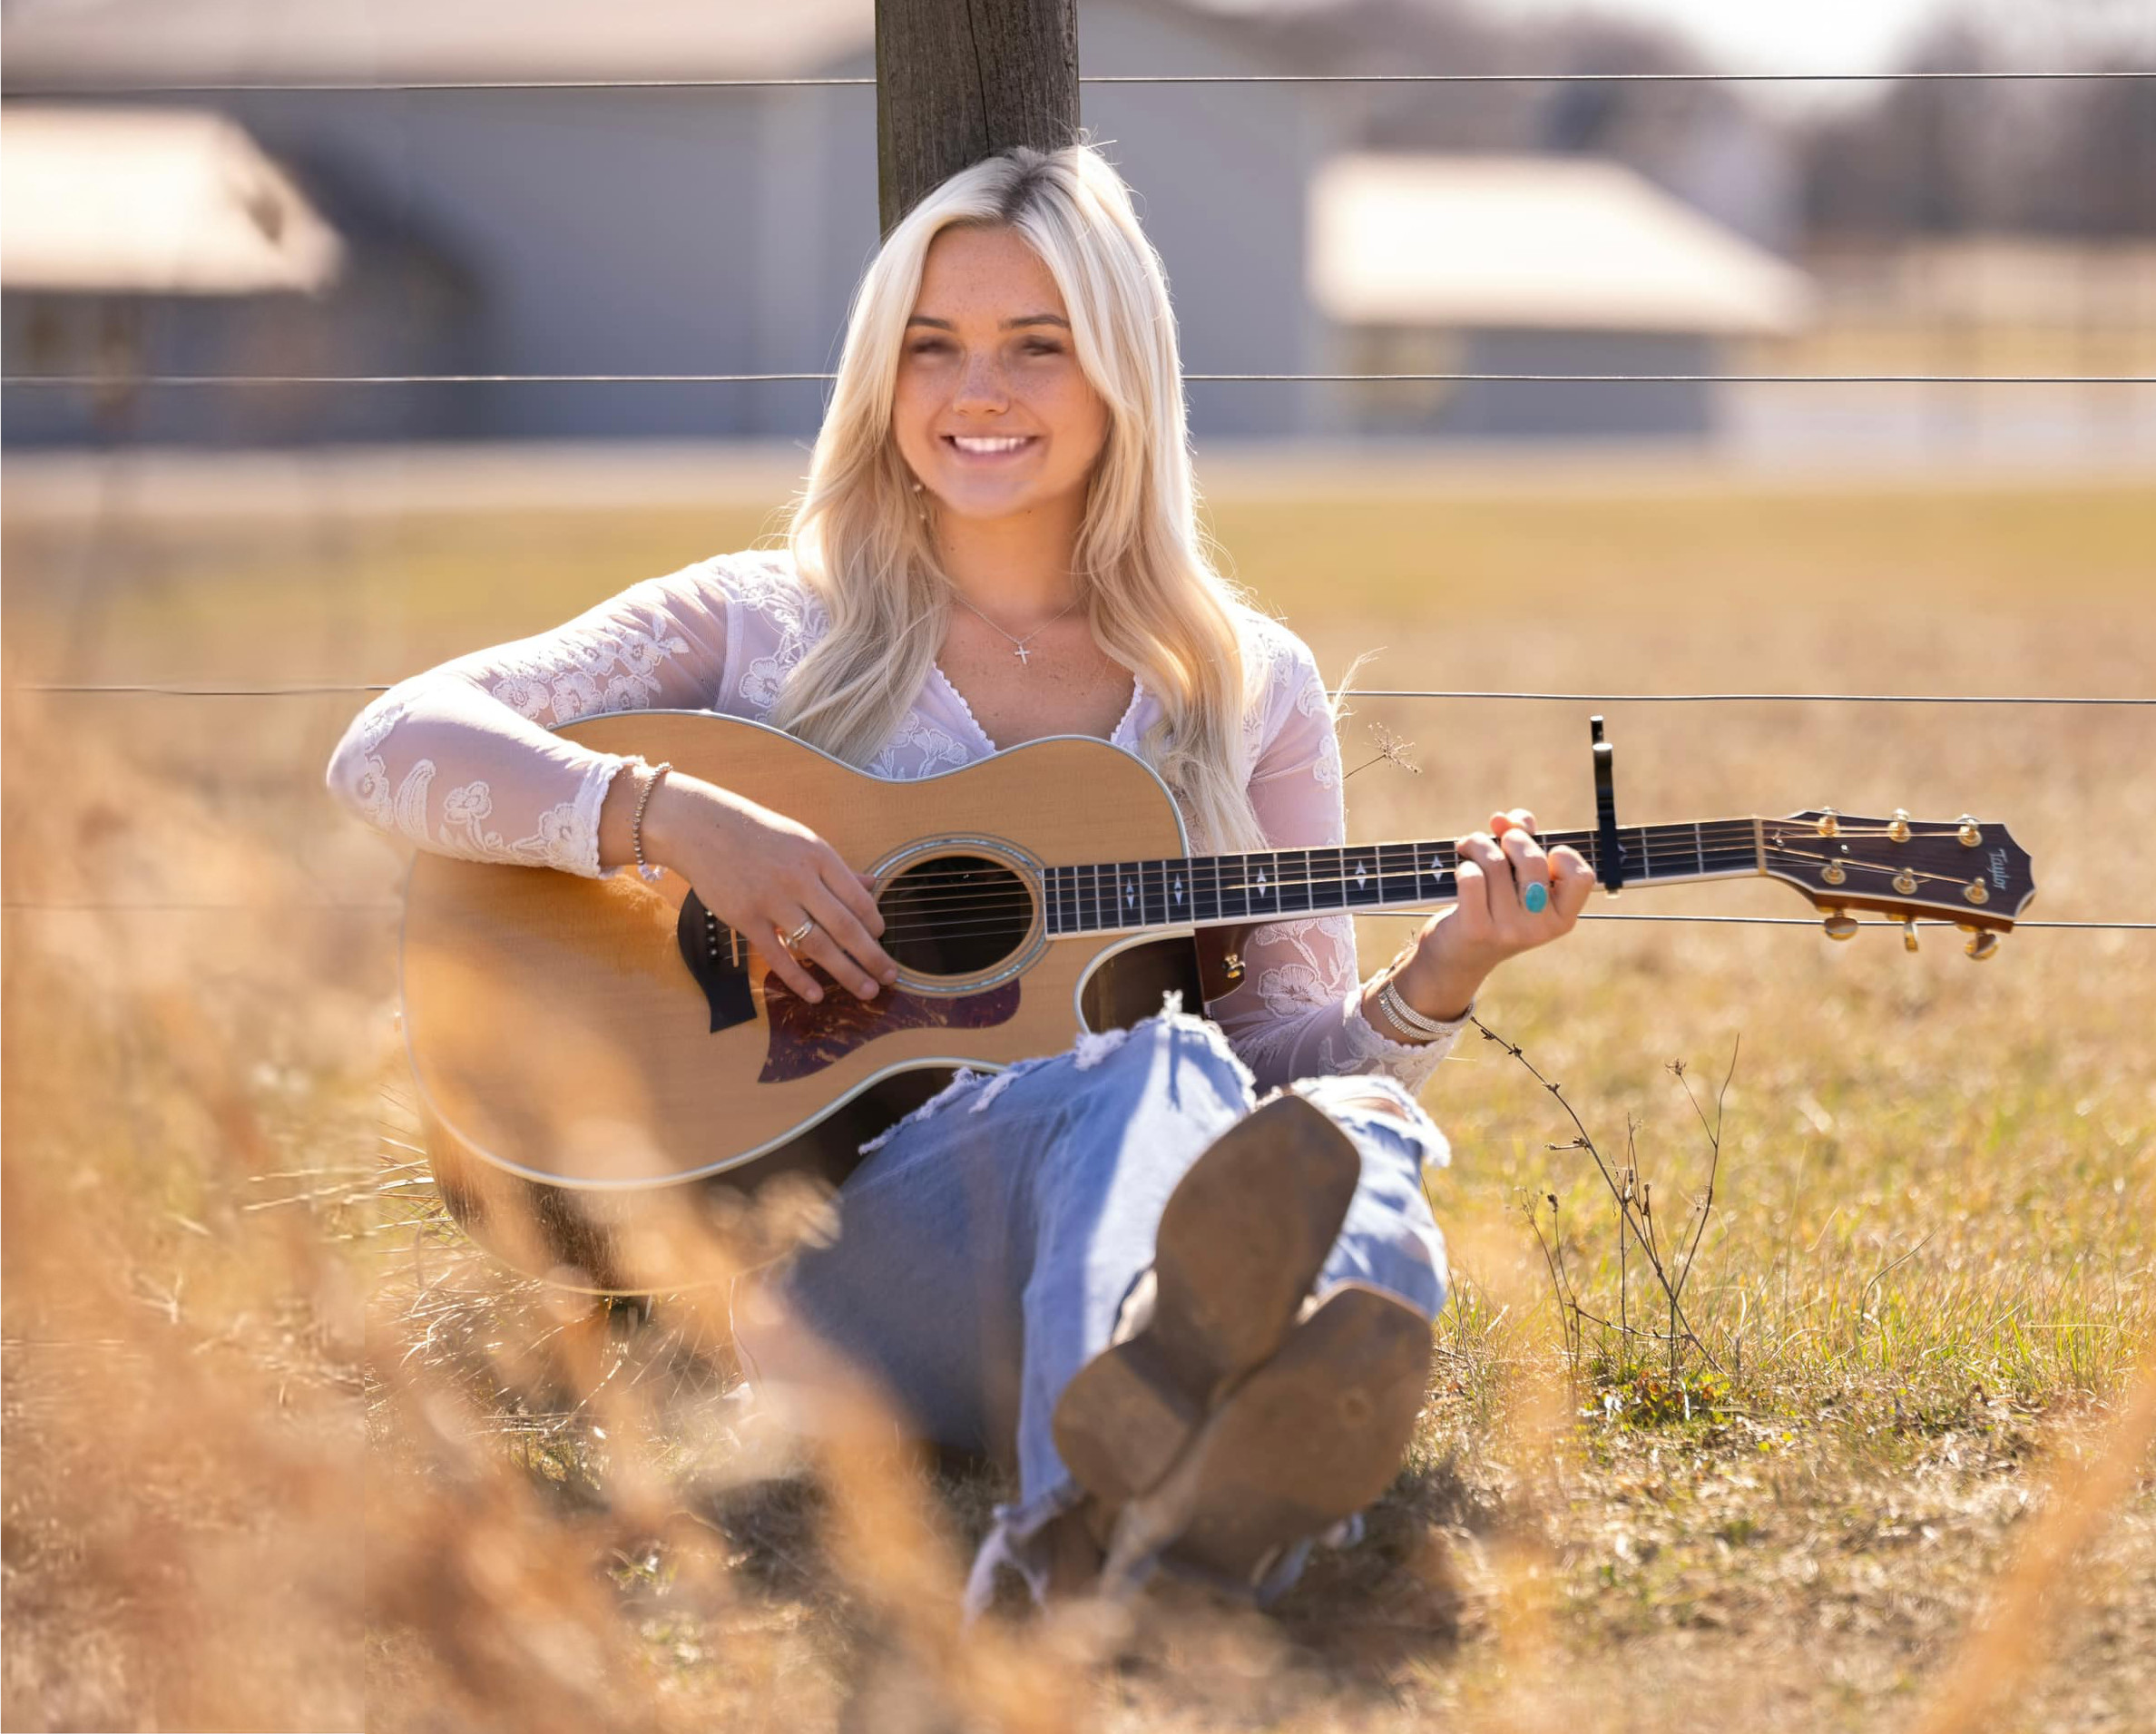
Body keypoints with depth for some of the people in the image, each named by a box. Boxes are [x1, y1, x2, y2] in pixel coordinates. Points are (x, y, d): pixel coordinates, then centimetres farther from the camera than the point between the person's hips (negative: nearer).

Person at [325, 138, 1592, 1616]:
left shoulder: (1248, 688, 22)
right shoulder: (768, 628, 15)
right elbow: (392, 752, 5)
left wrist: (1438, 981, -2)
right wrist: (675, 815, -10)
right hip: (824, 1229, -2)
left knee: (1357, 1136, -35)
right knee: (1149, 1072, -37)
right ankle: (1148, 1454, -75)